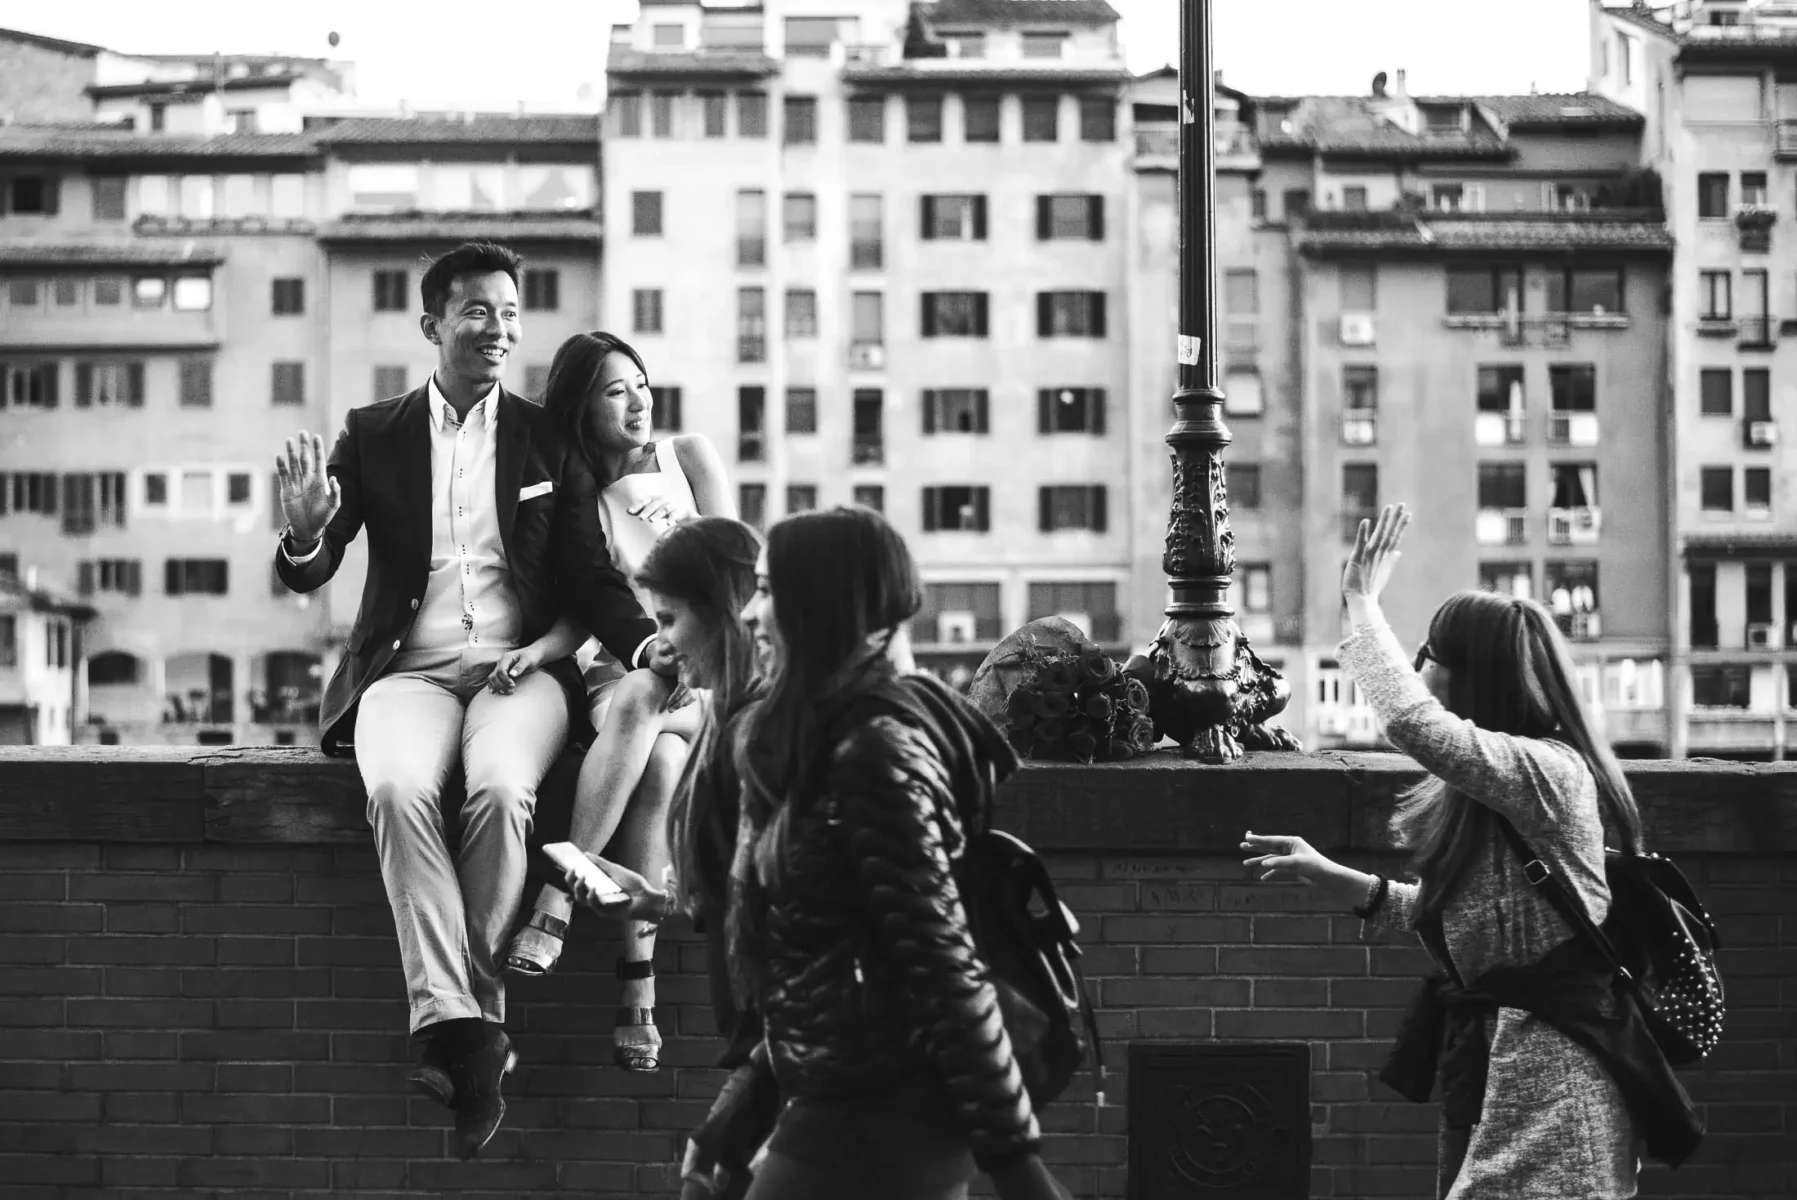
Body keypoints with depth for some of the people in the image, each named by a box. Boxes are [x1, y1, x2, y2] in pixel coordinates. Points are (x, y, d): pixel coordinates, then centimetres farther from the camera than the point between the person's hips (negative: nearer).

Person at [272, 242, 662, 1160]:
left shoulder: (548, 440, 12)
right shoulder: (373, 436, 12)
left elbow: (590, 575, 8)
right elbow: (308, 574, 6)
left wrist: (646, 641, -13)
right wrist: (306, 532, -19)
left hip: (519, 667, 0)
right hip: (409, 669, 0)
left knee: (500, 787, -33)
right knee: (398, 787, -34)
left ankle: (461, 1022, -23)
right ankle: (456, 1021, -36)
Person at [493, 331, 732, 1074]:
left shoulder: (688, 455, 9)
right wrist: (539, 649, -20)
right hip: (618, 672, 0)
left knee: (637, 704, -36)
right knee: (656, 761, -34)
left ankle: (558, 901, -36)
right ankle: (637, 986, -37)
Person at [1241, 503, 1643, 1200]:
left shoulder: (1544, 770, -16)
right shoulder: (1492, 786, 15)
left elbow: (1412, 720, -29)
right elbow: (1452, 913, 24)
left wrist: (1361, 603, -15)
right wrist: (1327, 875, 16)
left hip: (1547, 1064, -10)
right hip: (1493, 1060, 10)